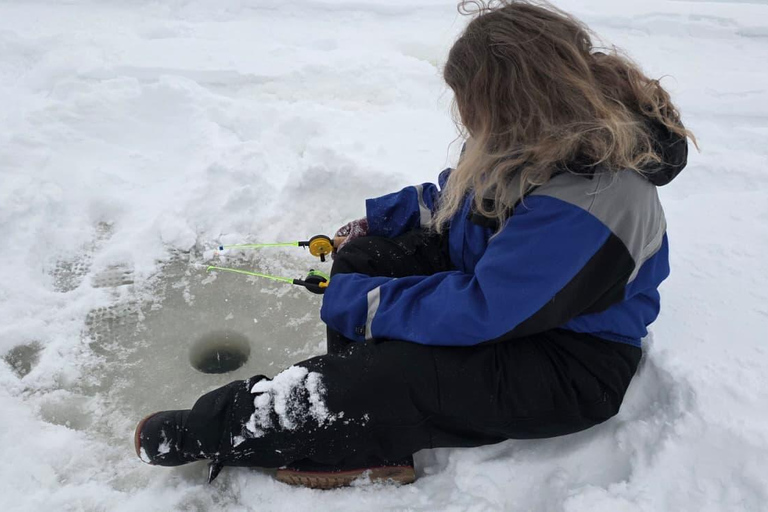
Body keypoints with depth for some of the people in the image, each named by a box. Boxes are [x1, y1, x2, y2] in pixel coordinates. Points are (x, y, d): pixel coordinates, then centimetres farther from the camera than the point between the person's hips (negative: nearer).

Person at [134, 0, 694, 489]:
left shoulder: (588, 203, -34)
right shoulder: (544, 133, -6)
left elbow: (479, 311, -32)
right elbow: (459, 194, 11)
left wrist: (361, 301, -22)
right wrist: (378, 220, 5)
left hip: (573, 364, -8)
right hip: (500, 278, 9)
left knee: (395, 378, -27)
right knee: (363, 257, -3)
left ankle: (210, 431, -7)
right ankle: (371, 446, -7)